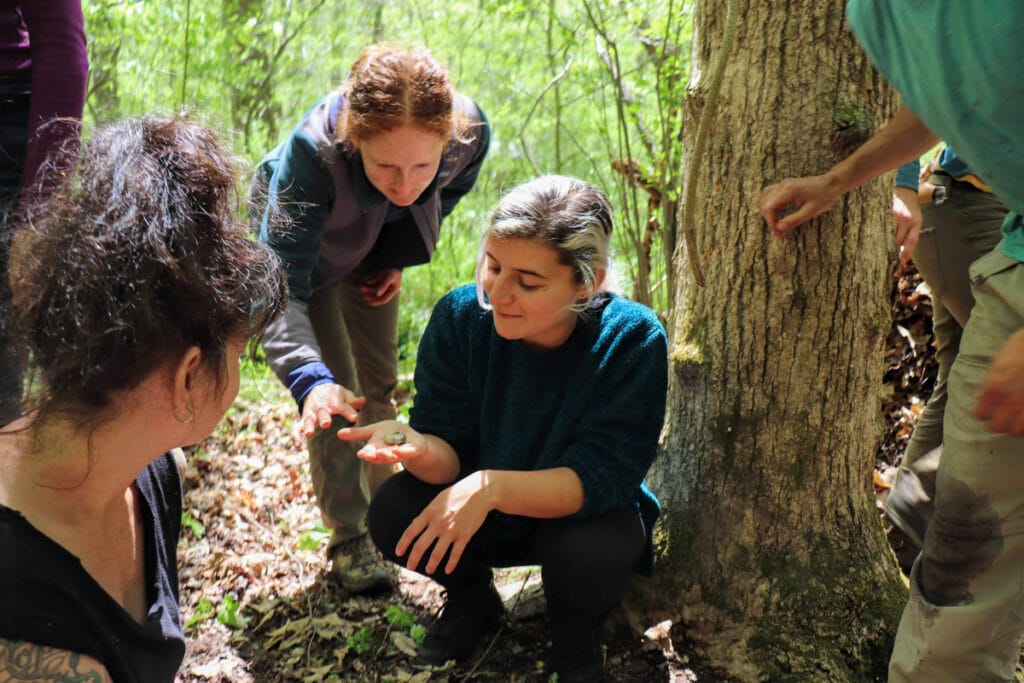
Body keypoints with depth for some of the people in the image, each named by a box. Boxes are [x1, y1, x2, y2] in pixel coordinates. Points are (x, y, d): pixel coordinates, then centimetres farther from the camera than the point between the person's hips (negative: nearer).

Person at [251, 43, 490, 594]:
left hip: (377, 244, 4)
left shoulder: (471, 132, -36)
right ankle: (348, 540, 3)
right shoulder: (312, 152, -47)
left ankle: (376, 514, 31)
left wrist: (398, 259, -8)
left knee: (378, 382, 12)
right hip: (303, 235, -3)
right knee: (334, 391, -11)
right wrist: (310, 380, -65)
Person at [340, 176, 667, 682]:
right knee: (393, 512, -24)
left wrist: (491, 487, -47)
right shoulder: (460, 316, -19)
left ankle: (576, 630, 4)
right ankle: (472, 599, 10)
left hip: (580, 511, -2)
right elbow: (450, 455, -17)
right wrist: (419, 449, -42)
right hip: (477, 512, 3)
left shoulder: (631, 339, -27)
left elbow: (597, 479, -31)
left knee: (587, 549, -35)